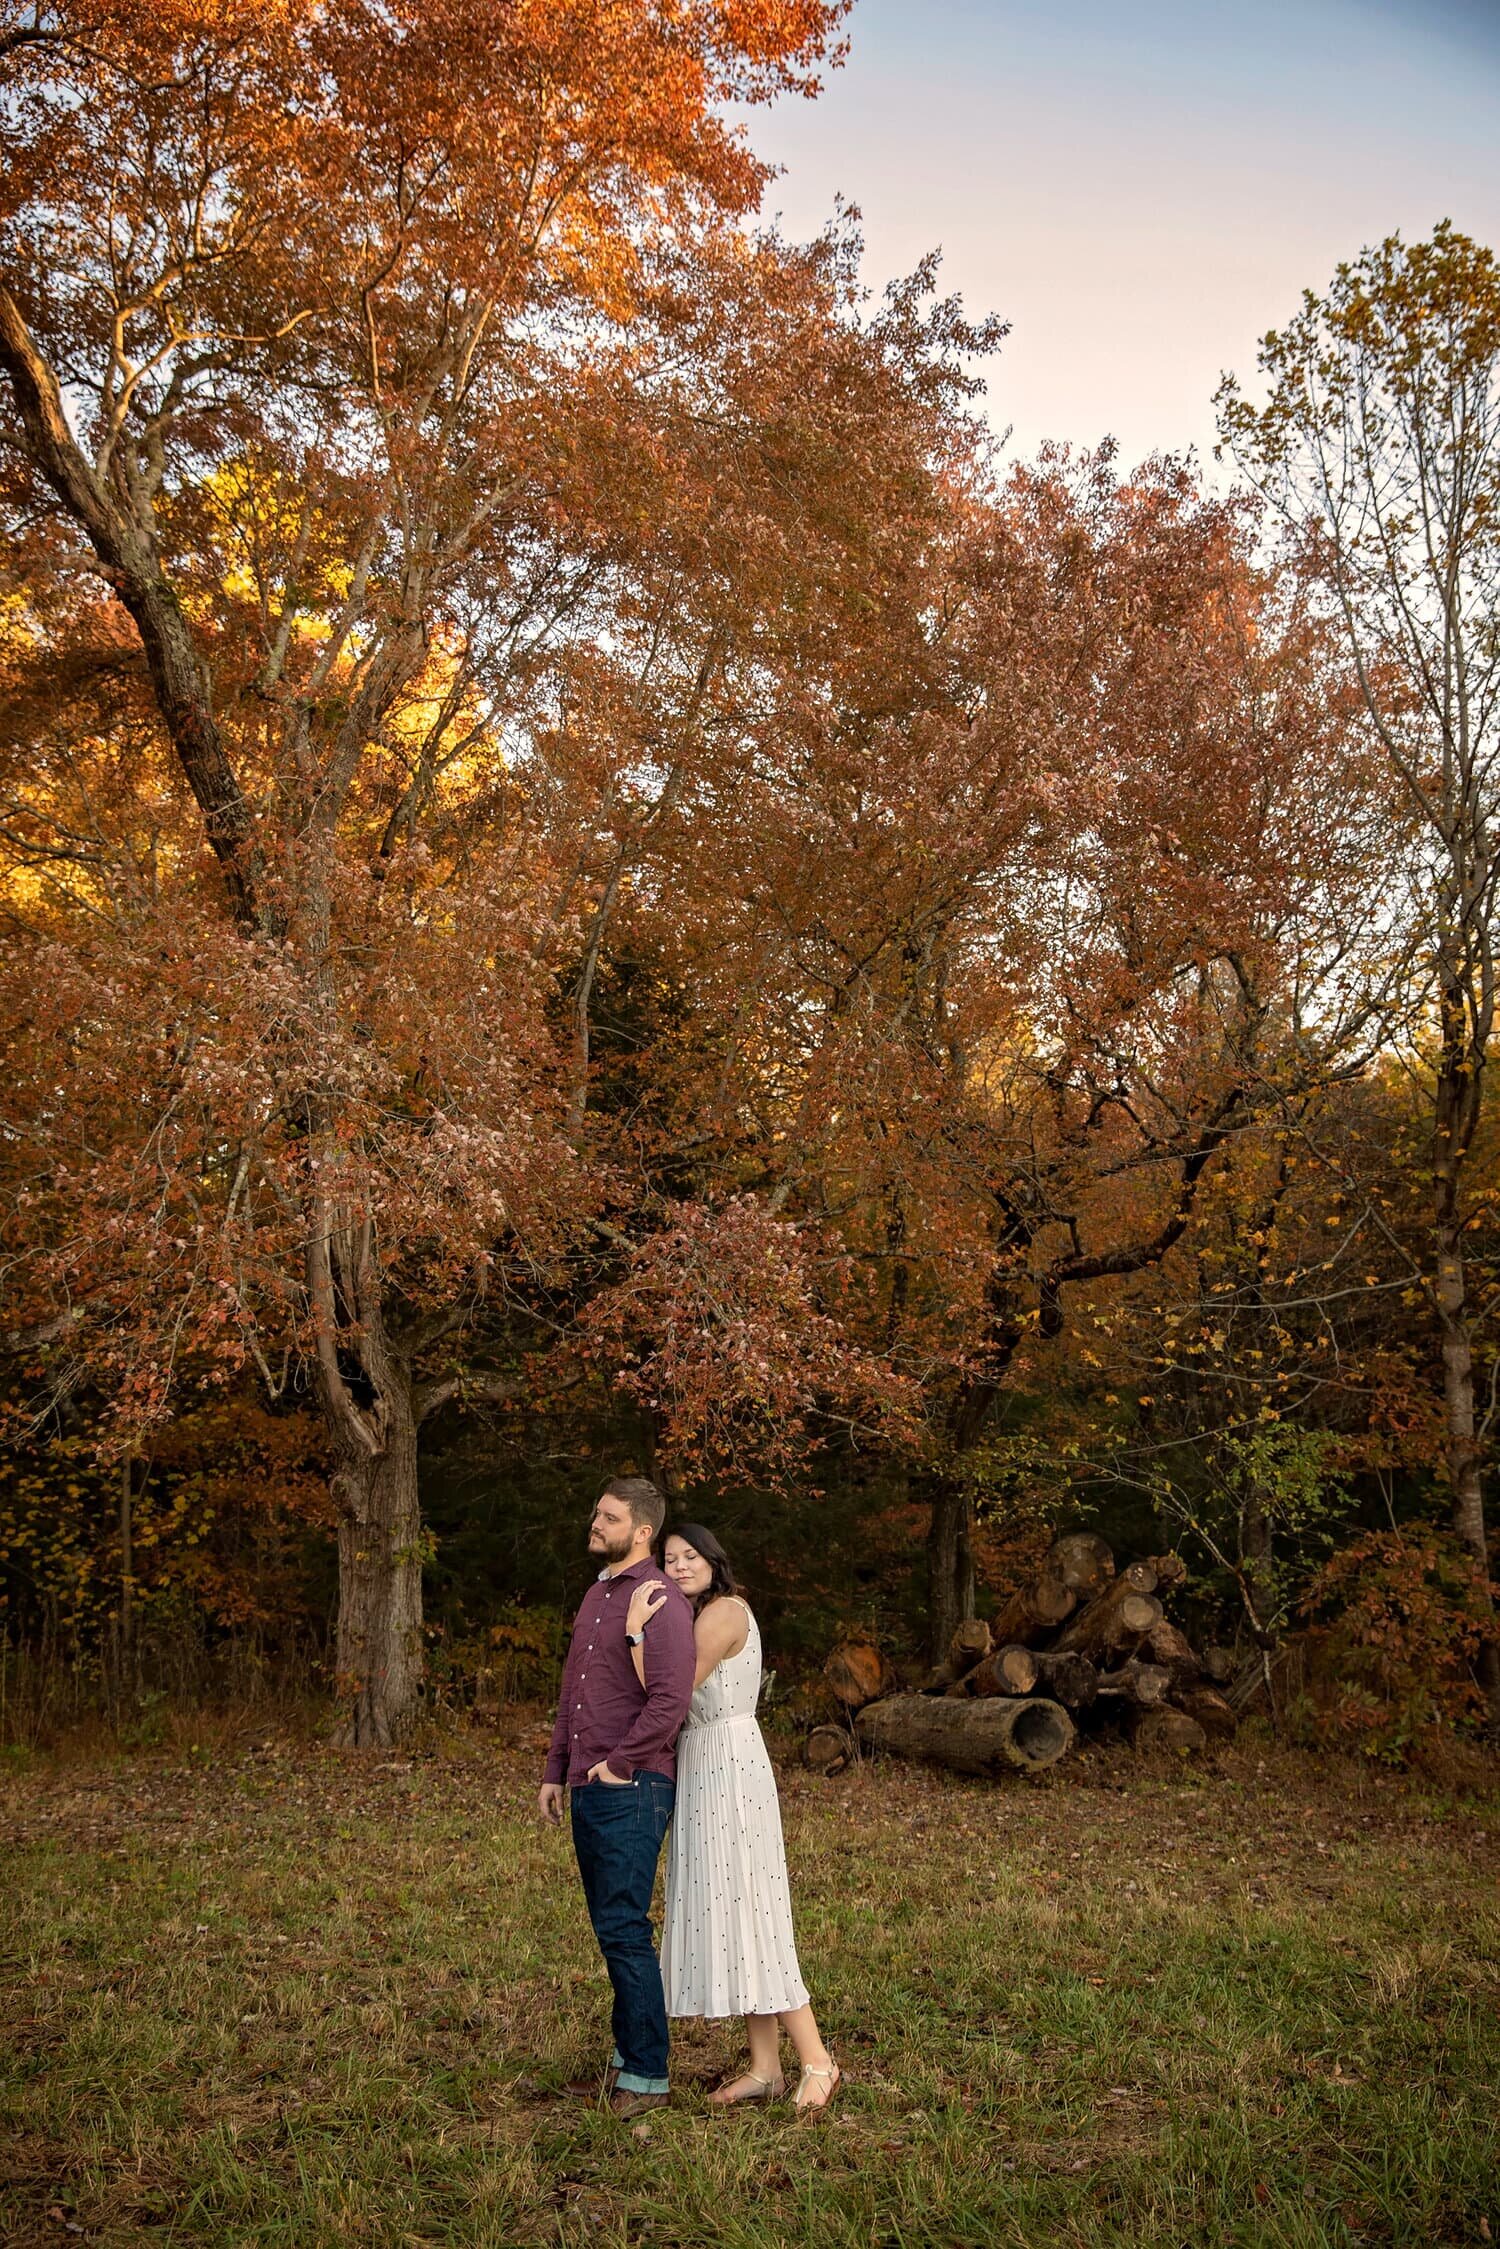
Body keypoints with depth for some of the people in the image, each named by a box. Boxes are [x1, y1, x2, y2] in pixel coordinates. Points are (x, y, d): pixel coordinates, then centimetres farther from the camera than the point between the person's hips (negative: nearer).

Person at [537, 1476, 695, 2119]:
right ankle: (626, 2059, 26)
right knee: (612, 1931, 15)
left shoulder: (661, 1601, -13)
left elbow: (670, 1700, -22)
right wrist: (555, 1772, 19)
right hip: (588, 1791, 9)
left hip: (631, 1789, -9)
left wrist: (618, 1764, -15)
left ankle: (646, 2077, 4)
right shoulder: (596, 1594, 16)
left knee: (624, 1931, -6)